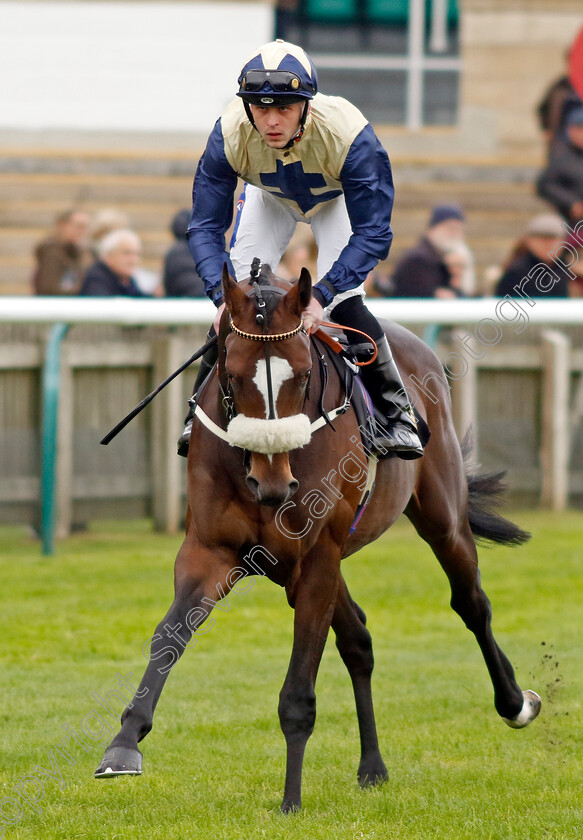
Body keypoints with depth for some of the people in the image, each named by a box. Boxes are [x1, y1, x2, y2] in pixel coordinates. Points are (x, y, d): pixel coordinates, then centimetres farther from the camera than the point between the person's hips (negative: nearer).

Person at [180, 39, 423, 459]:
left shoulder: (349, 135, -44)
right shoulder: (230, 136, -37)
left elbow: (372, 232, -41)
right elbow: (206, 226, -31)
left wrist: (321, 296, -52)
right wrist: (223, 294, -47)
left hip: (338, 197, -2)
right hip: (270, 196, 2)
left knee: (343, 302, -18)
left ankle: (397, 412, -1)